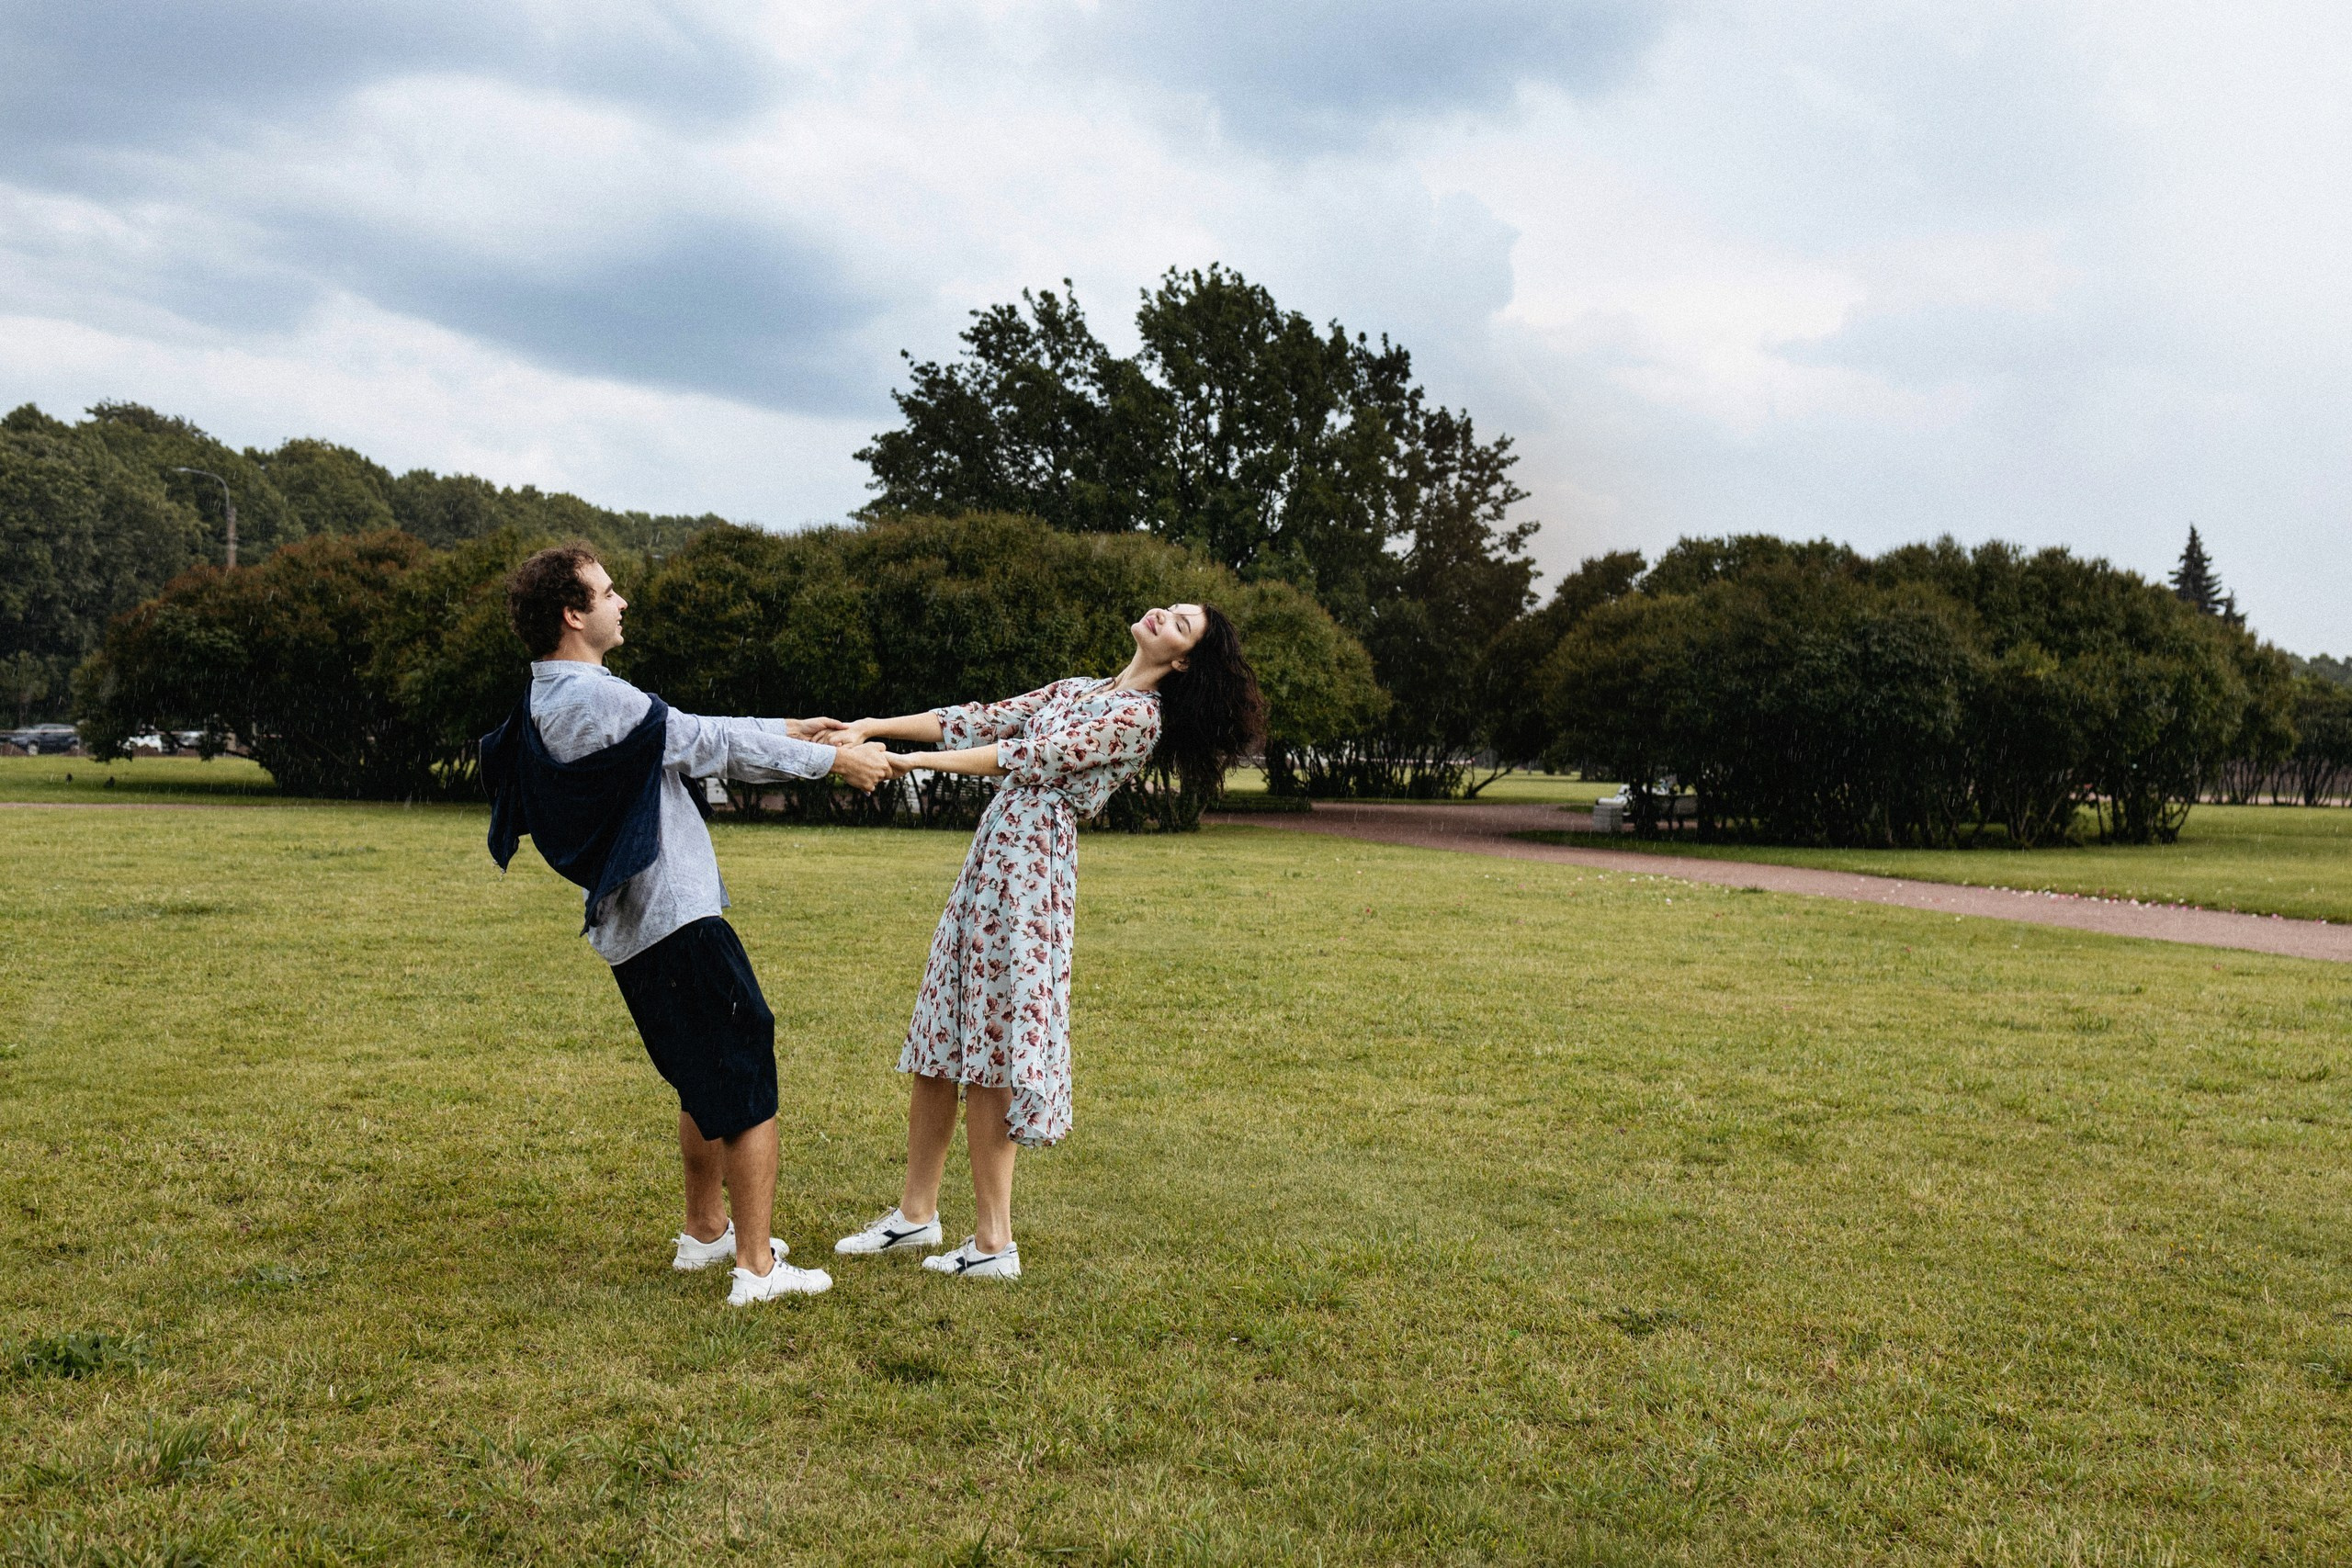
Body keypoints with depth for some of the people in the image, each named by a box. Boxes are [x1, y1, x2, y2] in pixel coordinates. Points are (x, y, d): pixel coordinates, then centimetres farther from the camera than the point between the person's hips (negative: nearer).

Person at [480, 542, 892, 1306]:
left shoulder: (550, 703, 11)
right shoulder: (595, 699, -20)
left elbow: (692, 732, 16)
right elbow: (714, 744, -13)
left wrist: (786, 728, 17)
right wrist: (833, 759, -3)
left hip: (633, 927, 10)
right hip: (677, 922, -10)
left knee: (706, 1083, 23)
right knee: (747, 1084, -2)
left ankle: (704, 1230, 35)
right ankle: (757, 1267, 4)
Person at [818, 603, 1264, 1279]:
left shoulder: (1138, 715, -7)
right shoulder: (1077, 691, 18)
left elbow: (1035, 757, -14)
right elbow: (984, 721, 14)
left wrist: (918, 761, -14)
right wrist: (869, 728, 7)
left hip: (1032, 869, -8)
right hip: (988, 862, 8)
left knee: (990, 1053, -6)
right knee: (939, 1045, 10)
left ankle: (994, 1243, 2)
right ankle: (916, 1214, 21)